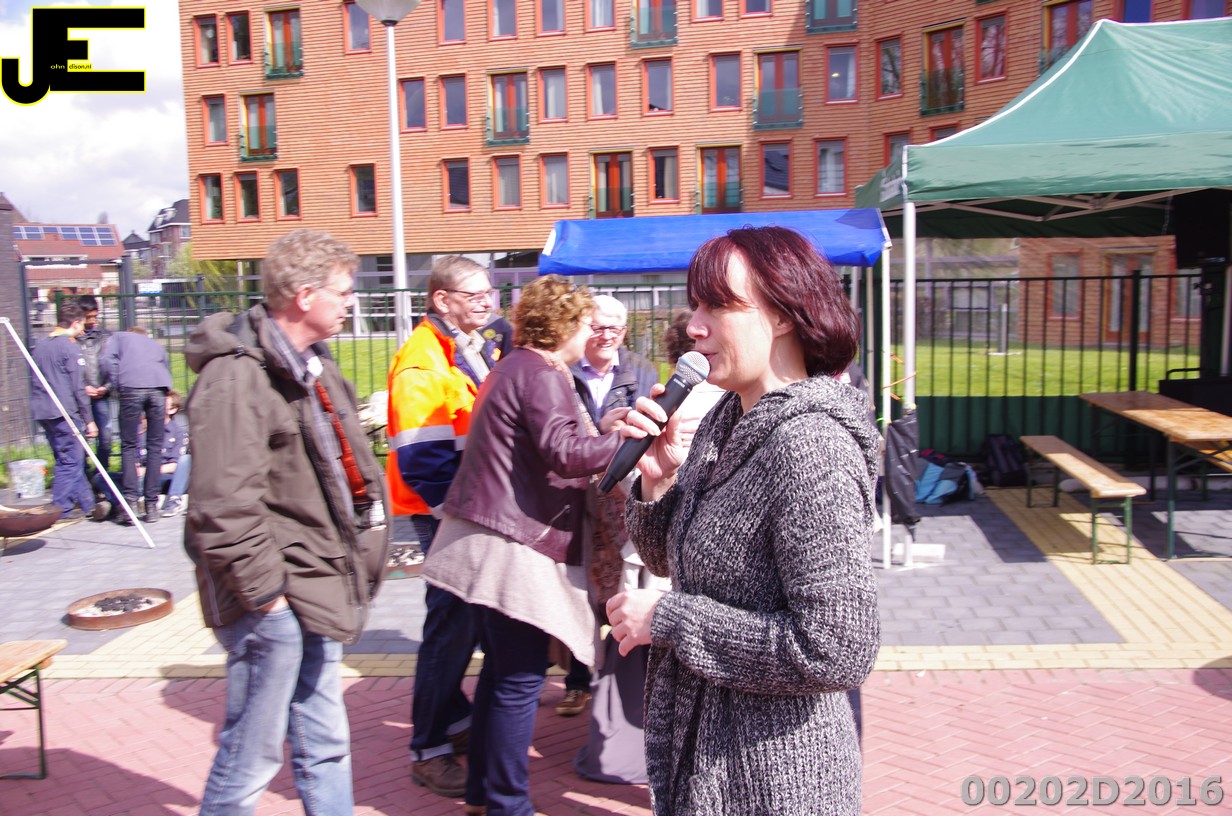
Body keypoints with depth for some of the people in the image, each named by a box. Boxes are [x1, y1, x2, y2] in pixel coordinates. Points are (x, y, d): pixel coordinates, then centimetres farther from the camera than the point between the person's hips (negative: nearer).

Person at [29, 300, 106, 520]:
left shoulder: (40, 346, 15)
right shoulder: (69, 347, -10)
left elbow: (37, 382, 20)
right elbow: (77, 388, -12)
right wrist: (88, 420, -8)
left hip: (42, 411, 9)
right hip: (64, 412, -9)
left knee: (67, 459, 13)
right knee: (71, 460, 0)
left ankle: (87, 504, 19)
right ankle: (62, 508, 3)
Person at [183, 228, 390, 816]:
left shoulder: (313, 367, 13)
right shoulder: (238, 376, -18)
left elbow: (350, 464, 23)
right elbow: (223, 506, -23)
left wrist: (366, 538, 15)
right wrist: (263, 591, -18)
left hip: (315, 590, 9)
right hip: (273, 603, -9)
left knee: (325, 747, 18)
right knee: (251, 759, 4)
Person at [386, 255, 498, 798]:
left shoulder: (477, 351, 14)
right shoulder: (421, 362, -15)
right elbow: (421, 456, -21)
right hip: (443, 511, -9)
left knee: (466, 617, 17)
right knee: (452, 622, -4)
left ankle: (454, 718, 34)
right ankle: (428, 750, 9)